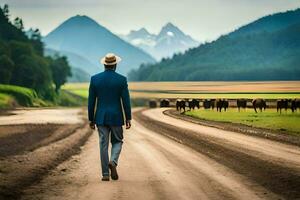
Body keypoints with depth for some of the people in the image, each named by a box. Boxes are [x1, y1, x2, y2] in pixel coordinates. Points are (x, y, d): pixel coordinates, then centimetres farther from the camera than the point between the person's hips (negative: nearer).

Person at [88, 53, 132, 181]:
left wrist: (91, 119, 9)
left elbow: (91, 101, 1)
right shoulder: (122, 79, -6)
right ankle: (113, 162, -13)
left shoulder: (95, 79, -1)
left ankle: (105, 174, 4)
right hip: (116, 117, -1)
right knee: (117, 141, 14)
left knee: (103, 145, 6)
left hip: (101, 117, 1)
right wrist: (128, 119, 2)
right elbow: (126, 101, -6)